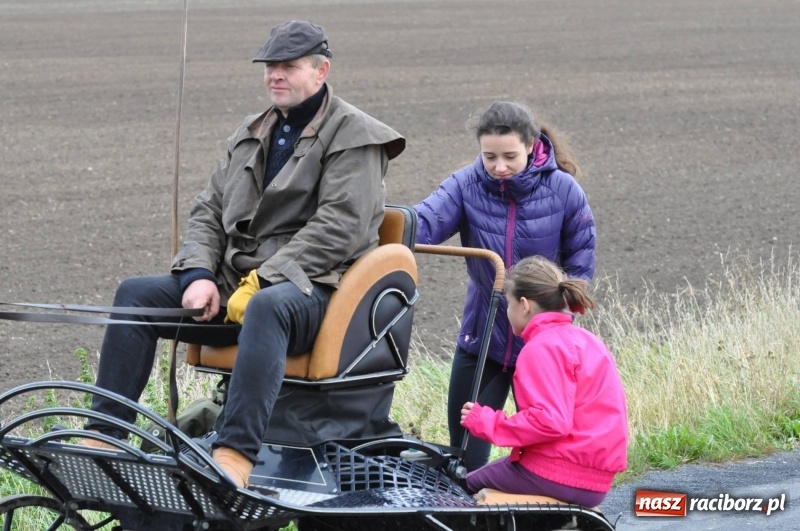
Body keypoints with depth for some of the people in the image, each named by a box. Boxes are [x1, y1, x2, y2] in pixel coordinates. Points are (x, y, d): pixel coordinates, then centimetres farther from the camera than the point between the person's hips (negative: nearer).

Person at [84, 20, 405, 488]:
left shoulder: (354, 137, -1)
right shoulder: (251, 134, 22)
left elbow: (339, 227, -13)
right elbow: (208, 211, 20)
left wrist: (261, 282, -20)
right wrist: (199, 275, -2)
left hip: (309, 288, -7)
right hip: (233, 285, 7)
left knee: (267, 307, -42)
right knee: (136, 294, -9)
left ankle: (235, 457, -53)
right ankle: (103, 437, -15)